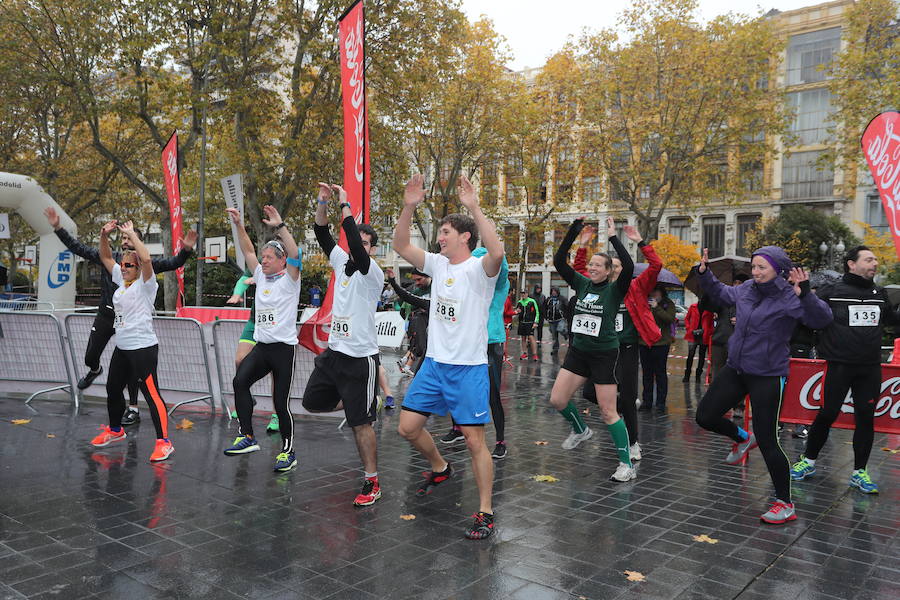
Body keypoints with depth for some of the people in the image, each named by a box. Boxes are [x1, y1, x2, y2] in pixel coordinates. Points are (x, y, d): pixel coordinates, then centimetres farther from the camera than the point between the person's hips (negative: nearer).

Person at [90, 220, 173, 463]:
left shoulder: (145, 284, -9)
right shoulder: (121, 280, 13)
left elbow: (146, 259, -27)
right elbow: (105, 257, 18)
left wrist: (132, 235, -19)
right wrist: (104, 235, 4)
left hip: (143, 347, -9)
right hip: (122, 347, 9)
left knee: (151, 393, -11)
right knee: (113, 389, 21)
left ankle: (163, 442, -9)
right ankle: (115, 430, 41)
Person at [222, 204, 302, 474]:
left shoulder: (289, 279, -3)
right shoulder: (261, 276, 15)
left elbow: (294, 253, -19)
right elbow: (248, 251, 13)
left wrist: (279, 226, -27)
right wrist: (239, 225, 3)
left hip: (284, 346, -5)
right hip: (261, 345, 6)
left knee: (281, 401, -3)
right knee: (239, 380, -18)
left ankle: (288, 451, 11)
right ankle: (247, 437, -12)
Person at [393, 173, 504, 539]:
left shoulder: (479, 269, -12)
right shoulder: (437, 264, 8)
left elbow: (496, 252, -34)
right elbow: (400, 246, 4)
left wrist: (474, 208, -35)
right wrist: (409, 207, -8)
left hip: (469, 368, -7)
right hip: (434, 362, 7)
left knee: (474, 440, -3)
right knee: (408, 427, 9)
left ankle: (485, 513, 11)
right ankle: (440, 468, 37)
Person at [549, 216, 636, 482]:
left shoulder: (615, 290, -8)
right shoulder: (581, 283, 5)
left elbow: (628, 266, -26)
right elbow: (559, 261, -1)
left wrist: (613, 237, -20)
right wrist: (573, 231, -7)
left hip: (604, 355, -5)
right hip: (578, 351, 5)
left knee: (608, 411, -3)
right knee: (557, 400, 2)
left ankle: (627, 465, 10)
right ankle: (580, 430, 32)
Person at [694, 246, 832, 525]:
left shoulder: (789, 297, -16)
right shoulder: (746, 290, 3)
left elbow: (822, 319, -30)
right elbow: (720, 294, 23)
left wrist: (805, 295, -45)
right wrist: (704, 274, 10)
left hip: (768, 376, -6)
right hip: (735, 369, 7)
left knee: (767, 441, -4)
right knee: (705, 417, 8)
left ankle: (785, 504, 15)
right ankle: (743, 439, 39)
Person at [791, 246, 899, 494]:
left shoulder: (879, 295, 11)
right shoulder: (831, 291, -5)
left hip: (870, 369, 5)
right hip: (838, 366, -4)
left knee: (866, 419, 7)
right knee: (827, 415, 2)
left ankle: (859, 473, 19)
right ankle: (809, 461, 20)